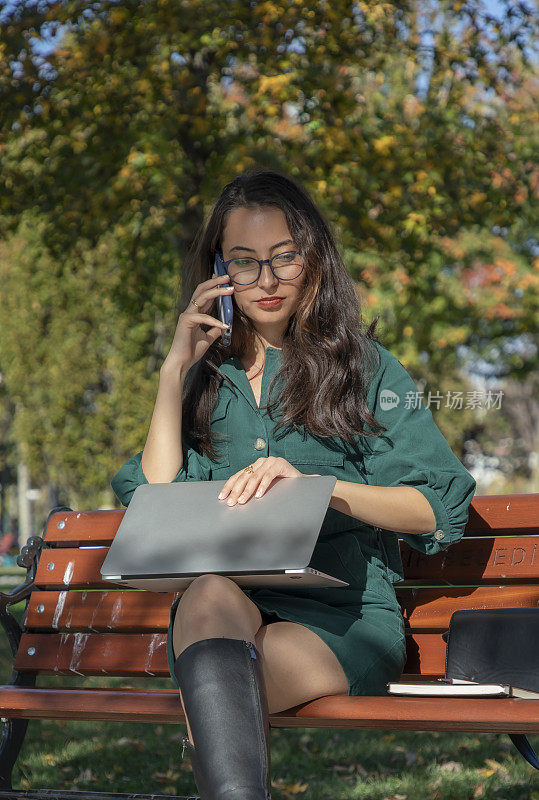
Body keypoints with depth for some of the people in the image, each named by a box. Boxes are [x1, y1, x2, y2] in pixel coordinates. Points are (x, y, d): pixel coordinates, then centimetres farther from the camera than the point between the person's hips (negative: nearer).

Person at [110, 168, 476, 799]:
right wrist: (175, 371, 8)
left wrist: (315, 484, -13)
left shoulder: (364, 367, 13)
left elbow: (442, 507, 2)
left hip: (339, 613, -2)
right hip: (219, 610, 3)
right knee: (210, 593, -37)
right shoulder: (208, 379, 23)